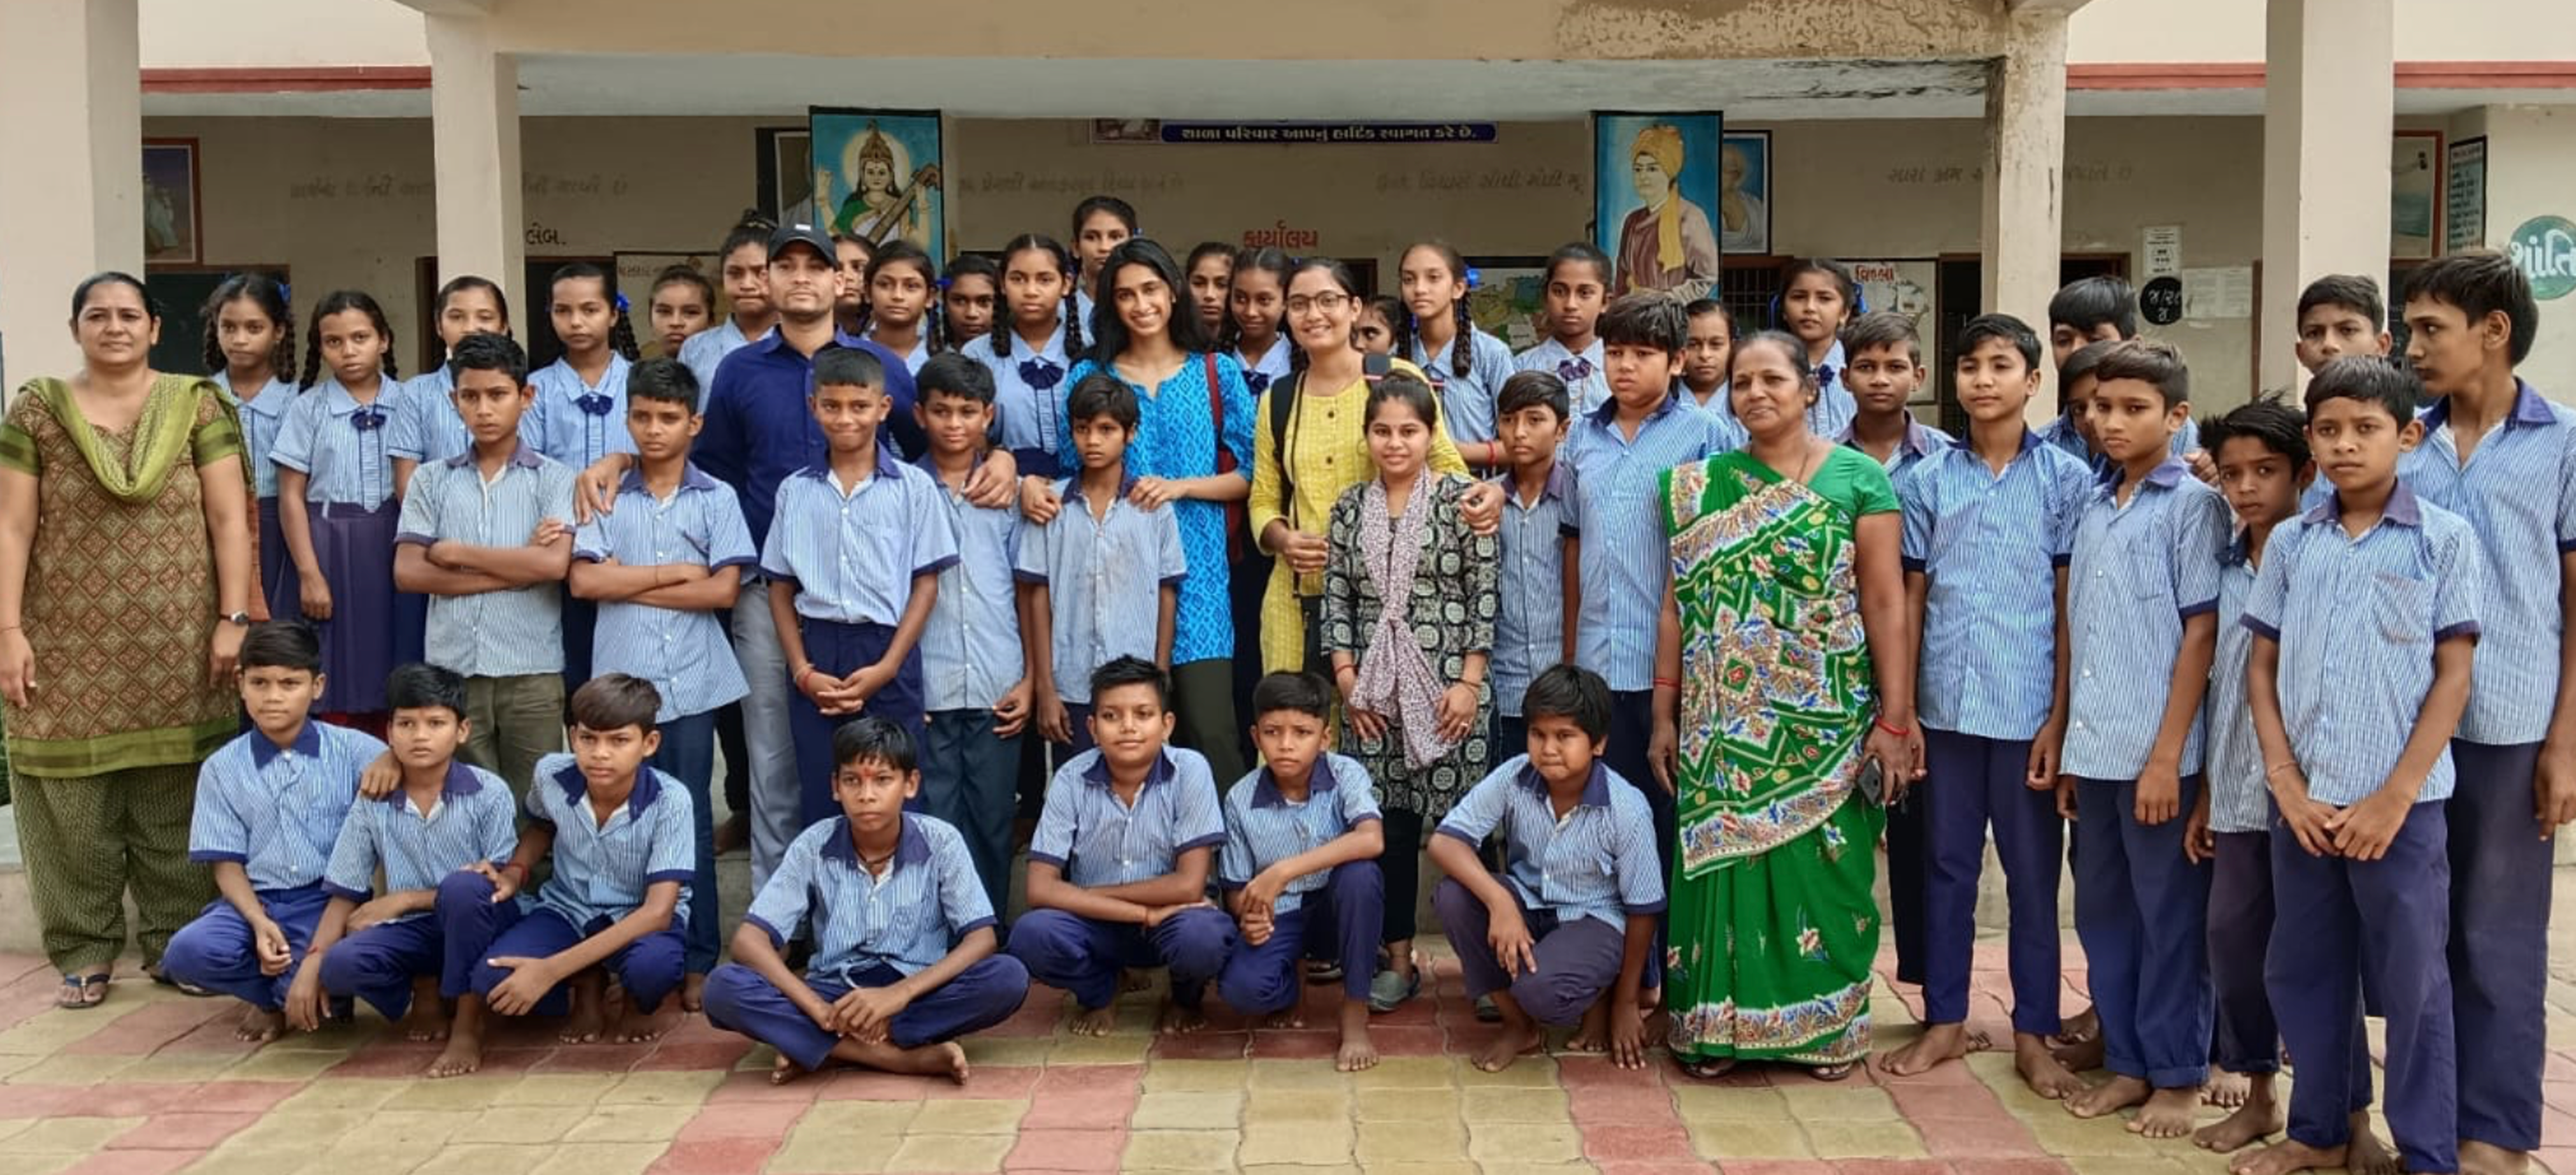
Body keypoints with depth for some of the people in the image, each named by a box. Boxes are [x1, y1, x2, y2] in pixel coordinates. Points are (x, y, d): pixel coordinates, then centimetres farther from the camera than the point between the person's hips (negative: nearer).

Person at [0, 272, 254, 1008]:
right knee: (72, 799, 2)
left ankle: (175, 941, 15)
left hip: (176, 643, 0)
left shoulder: (195, 406, 5)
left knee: (176, 801, 4)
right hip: (68, 642, 0)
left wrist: (233, 618, -5)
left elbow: (228, 518, 2)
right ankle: (83, 951, 12)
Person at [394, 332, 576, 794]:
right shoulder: (433, 481, 10)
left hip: (532, 674, -2)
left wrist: (455, 553, -5)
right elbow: (408, 573, -2)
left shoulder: (553, 479, 3)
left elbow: (554, 564, -13)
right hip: (451, 672, 2)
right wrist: (516, 569, -8)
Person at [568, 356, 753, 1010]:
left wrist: (631, 584, -6)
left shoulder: (717, 500, 3)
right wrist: (675, 572, -7)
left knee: (691, 817, 3)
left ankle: (698, 961, 11)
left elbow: (724, 590, -6)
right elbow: (582, 581, -4)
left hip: (693, 682, -1)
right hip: (622, 679, 1)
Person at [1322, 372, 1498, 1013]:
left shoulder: (1459, 497, -1)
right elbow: (1336, 598, 8)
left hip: (1448, 686, -3)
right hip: (1374, 691, 3)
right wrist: (1347, 678, -1)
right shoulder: (1351, 506, 8)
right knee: (1389, 825, 6)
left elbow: (1485, 594, -4)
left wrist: (1469, 682, -10)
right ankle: (1398, 960, 16)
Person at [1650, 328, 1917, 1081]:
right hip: (1724, 727, 2)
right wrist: (1663, 715, 5)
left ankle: (1829, 1025, 20)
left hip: (1823, 723, -2)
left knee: (1822, 864, 5)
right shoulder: (1698, 487, 7)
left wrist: (1893, 719, -8)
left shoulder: (1858, 478, -1)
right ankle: (1718, 1025, 16)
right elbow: (1676, 606, 7)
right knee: (1726, 859, 4)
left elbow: (1886, 604, -4)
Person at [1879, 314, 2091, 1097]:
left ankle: (2034, 1034, 18)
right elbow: (1912, 600, 7)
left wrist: (2060, 717, -6)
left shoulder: (2065, 480, 0)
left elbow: (2073, 608, -2)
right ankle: (1945, 1020, 22)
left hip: (2028, 708, -2)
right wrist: (1900, 710, 2)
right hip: (1945, 705, 2)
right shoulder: (1927, 481, 6)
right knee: (1944, 866, 10)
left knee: (2033, 874, 7)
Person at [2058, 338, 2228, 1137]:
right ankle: (2127, 1064, 24)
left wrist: (2168, 753, -13)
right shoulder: (2093, 510, 12)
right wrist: (2068, 744, 12)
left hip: (2155, 752, -6)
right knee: (2103, 912, 12)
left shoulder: (2193, 504, -6)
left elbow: (2201, 633, -9)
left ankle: (2179, 1076, 17)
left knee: (2170, 916, 4)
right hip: (2094, 750, 6)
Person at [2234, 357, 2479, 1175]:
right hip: (2303, 801, 4)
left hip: (2401, 805, -3)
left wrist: (2395, 796, -10)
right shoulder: (2290, 542, 6)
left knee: (2411, 981, 5)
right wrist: (2285, 780, -3)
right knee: (2305, 972, 12)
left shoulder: (2445, 540, -3)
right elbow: (2262, 666, 7)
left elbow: (2454, 676, -5)